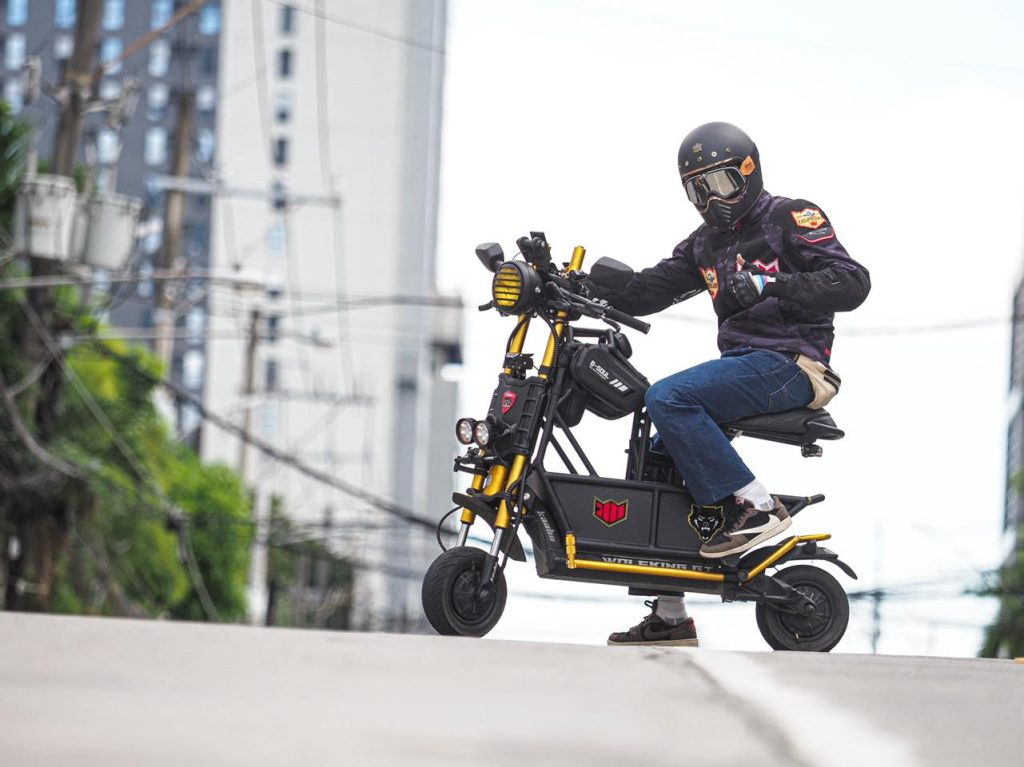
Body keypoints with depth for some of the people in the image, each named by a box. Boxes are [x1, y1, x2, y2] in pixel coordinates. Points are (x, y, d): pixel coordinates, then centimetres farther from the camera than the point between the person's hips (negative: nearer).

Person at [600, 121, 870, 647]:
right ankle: (669, 617, 5)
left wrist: (771, 284, -26)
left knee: (668, 399, -26)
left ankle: (753, 505, -23)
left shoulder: (791, 218, -2)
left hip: (789, 365, -9)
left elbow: (853, 283, -14)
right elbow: (652, 287, 13)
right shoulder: (705, 244, 22)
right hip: (741, 365, 9)